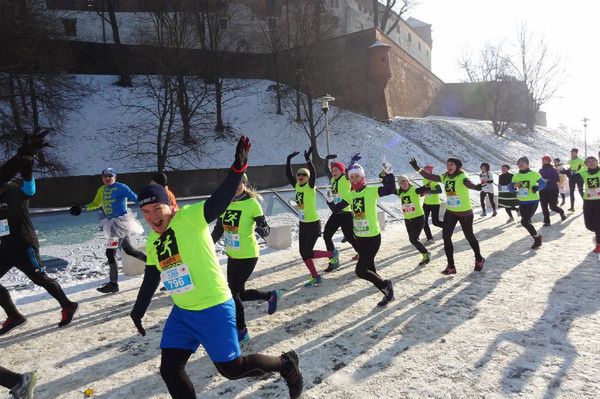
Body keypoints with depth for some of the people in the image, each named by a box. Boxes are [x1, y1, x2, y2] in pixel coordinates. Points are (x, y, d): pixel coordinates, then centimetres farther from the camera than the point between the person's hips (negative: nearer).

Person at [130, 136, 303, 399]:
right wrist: (137, 312, 28)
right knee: (169, 370, 9)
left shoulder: (190, 217, -15)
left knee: (232, 368, 3)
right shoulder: (152, 242, 7)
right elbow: (150, 281, 20)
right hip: (182, 313, 7)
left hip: (215, 310, -7)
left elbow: (220, 201, -31)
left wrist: (238, 167, -46)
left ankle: (285, 364, 29)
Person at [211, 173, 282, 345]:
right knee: (240, 293, 15)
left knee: (232, 293, -5)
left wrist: (261, 230, -34)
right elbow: (218, 229, 11)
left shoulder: (252, 203, -14)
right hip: (232, 256, 6)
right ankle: (272, 295, 40)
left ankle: (241, 332, 16)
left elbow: (266, 228, -12)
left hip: (248, 256, -6)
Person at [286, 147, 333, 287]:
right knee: (303, 253, 9)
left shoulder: (310, 186, -12)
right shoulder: (297, 186, 4)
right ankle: (315, 277, 22)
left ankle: (331, 255, 18)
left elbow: (313, 173, -28)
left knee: (308, 253, -6)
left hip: (313, 224, -7)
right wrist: (289, 160, -8)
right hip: (303, 224, 7)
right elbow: (288, 174, 0)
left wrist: (308, 159, -38)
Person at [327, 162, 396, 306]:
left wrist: (388, 174, -29)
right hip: (359, 238, 7)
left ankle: (385, 286, 12)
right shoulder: (350, 195, 8)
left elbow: (391, 190, -22)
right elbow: (336, 209, 8)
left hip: (373, 237, -7)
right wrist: (329, 200, -7)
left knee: (360, 270, -9)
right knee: (370, 270, 14)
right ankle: (387, 292, 31)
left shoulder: (372, 191, -9)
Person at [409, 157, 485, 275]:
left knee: (469, 236, 11)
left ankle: (479, 259, 38)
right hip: (450, 212, 6)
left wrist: (475, 186, -62)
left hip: (465, 213, -6)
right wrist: (417, 168, -11)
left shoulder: (462, 176, -19)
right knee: (446, 237, 0)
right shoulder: (445, 177, -1)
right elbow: (430, 177, -1)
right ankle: (451, 266, 11)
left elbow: (467, 183, -40)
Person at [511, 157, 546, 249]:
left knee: (525, 221, -15)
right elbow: (511, 188, 6)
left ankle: (537, 238, 5)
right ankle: (537, 238, 35)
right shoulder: (516, 176, 6)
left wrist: (537, 187, -19)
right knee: (527, 221, 15)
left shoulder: (534, 174, -6)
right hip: (522, 202, 6)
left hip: (533, 202, -6)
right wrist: (515, 186, -17)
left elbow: (543, 183, 2)